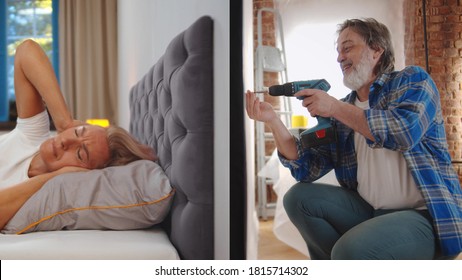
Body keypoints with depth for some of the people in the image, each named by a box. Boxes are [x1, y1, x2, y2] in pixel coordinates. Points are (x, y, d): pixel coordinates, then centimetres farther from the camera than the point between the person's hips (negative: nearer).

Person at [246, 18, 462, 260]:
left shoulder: (412, 80, 0)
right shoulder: (341, 112, 11)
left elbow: (406, 130, -22)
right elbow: (307, 169, 4)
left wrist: (335, 108, -16)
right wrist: (272, 120, -8)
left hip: (428, 215, -6)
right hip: (369, 210, 6)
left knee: (351, 249, -31)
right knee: (298, 197, -7)